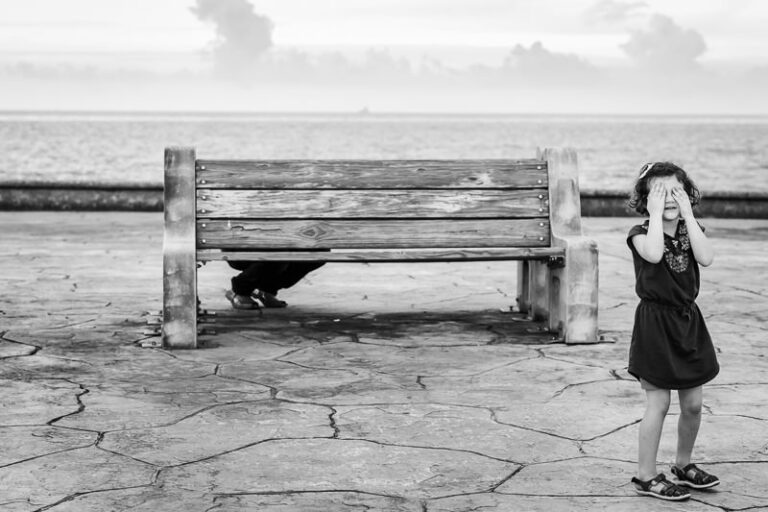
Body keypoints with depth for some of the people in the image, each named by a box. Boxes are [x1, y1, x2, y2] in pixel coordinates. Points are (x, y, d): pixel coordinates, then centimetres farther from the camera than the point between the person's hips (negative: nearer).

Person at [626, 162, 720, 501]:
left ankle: (683, 465, 30)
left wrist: (687, 215, -17)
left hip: (688, 321, 5)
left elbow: (705, 258, -18)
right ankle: (646, 476, 7)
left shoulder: (691, 230, 4)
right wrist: (656, 215, -24)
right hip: (655, 323, -5)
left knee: (693, 405, 10)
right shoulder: (641, 233, -9)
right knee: (658, 403, -3)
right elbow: (654, 254, -34)